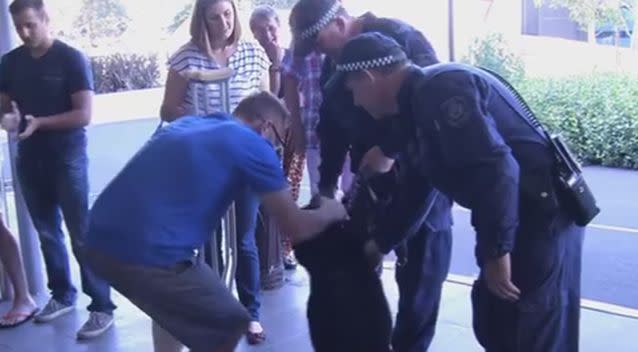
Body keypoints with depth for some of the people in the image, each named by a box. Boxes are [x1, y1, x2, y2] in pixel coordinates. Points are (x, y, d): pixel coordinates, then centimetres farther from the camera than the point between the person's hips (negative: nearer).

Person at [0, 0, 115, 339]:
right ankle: (62, 295, 27)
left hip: (67, 157, -5)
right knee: (47, 232, 12)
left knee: (81, 234, -4)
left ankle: (102, 306, 2)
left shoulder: (72, 59, -8)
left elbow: (83, 115, -14)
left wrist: (39, 122, -24)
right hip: (29, 158, 5)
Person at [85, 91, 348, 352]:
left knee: (174, 305, 33)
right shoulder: (253, 145, 1)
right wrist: (330, 212, 24)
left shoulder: (186, 123, 22)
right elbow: (297, 228, 2)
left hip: (101, 240, 8)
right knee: (229, 327, 13)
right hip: (147, 252, -8)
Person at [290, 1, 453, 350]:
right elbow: (332, 129, 10)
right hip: (372, 173, 6)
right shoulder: (332, 66, 6)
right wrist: (326, 185, 6)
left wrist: (390, 151, -26)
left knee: (419, 268, 0)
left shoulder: (397, 36, -15)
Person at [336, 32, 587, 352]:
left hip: (541, 212, -10)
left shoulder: (440, 90, -19)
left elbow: (495, 168, -28)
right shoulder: (416, 106, 13)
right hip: (514, 216, 10)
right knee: (493, 323, 19)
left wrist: (496, 250, -24)